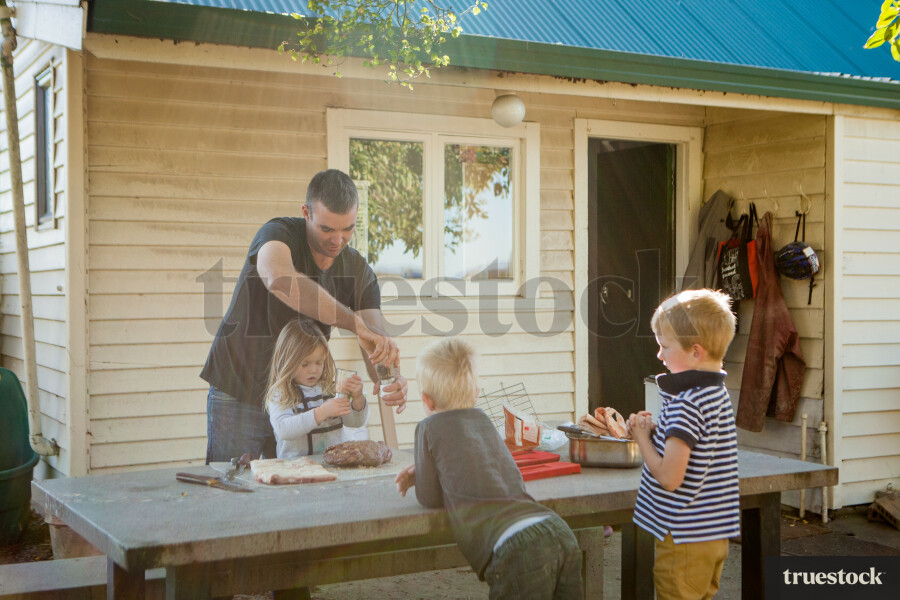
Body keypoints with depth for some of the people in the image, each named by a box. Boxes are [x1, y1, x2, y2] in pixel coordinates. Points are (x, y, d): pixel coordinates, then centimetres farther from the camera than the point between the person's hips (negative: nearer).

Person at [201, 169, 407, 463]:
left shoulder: (358, 271, -3)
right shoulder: (279, 234, -18)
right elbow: (279, 279, -43)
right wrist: (357, 325, -49)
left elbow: (377, 343, -12)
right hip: (238, 397, -4)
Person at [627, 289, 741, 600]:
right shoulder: (718, 393, 7)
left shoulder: (685, 403, -22)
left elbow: (669, 477, -24)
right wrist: (656, 431, 4)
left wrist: (642, 437, -11)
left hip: (685, 539, -9)